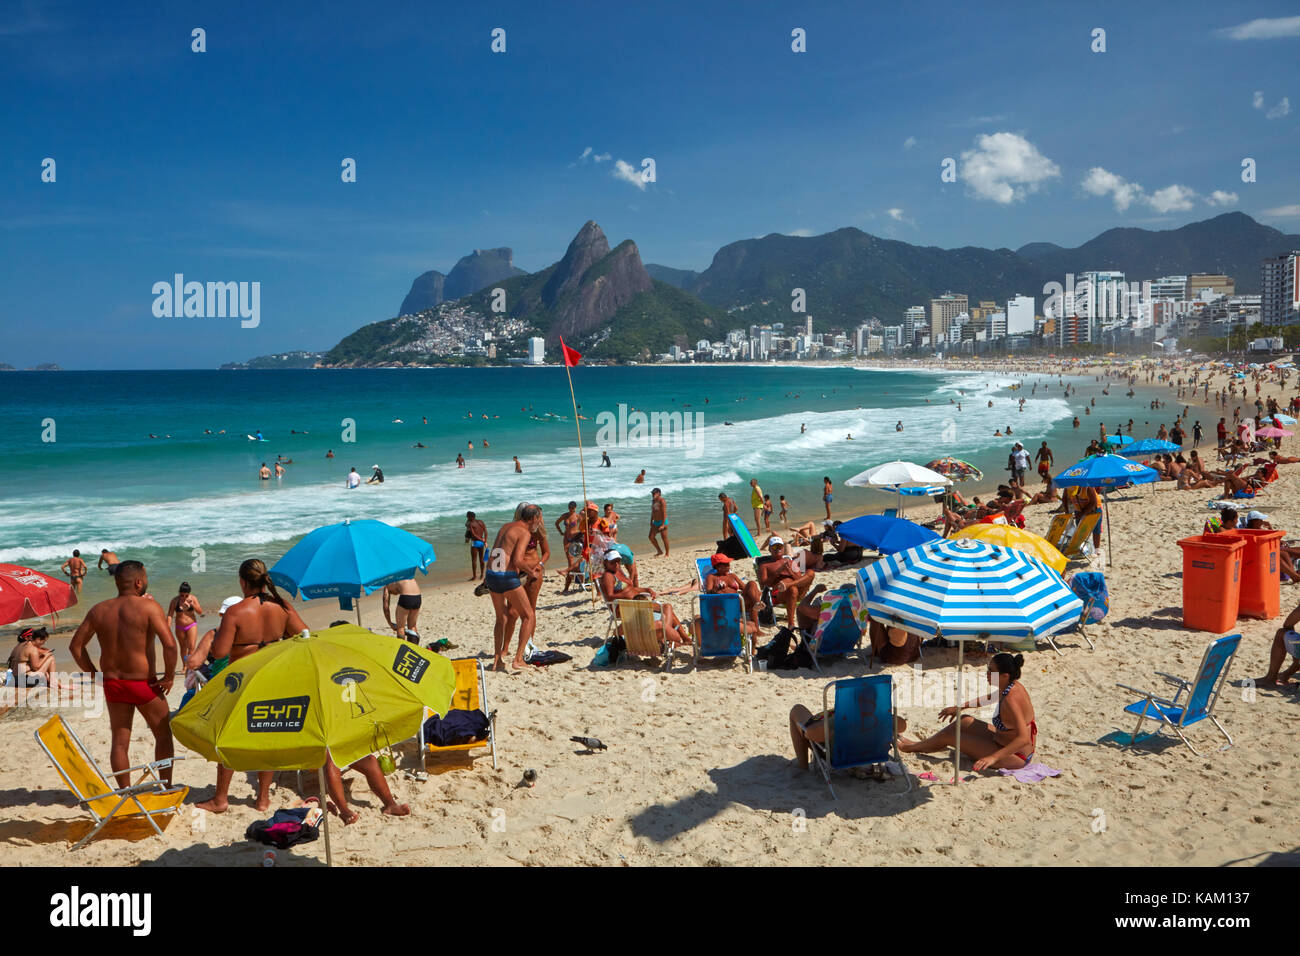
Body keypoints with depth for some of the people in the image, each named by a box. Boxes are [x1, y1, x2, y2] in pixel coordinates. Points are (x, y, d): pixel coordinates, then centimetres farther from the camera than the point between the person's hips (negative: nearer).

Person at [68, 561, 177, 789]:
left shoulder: (99, 610, 4)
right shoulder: (148, 606, -14)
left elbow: (76, 645, 9)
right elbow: (169, 644, -24)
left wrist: (94, 674, 13)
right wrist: (169, 676, -11)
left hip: (112, 683, 5)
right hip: (144, 684, -5)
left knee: (119, 742, 14)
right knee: (163, 736, 12)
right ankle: (167, 789, 15)